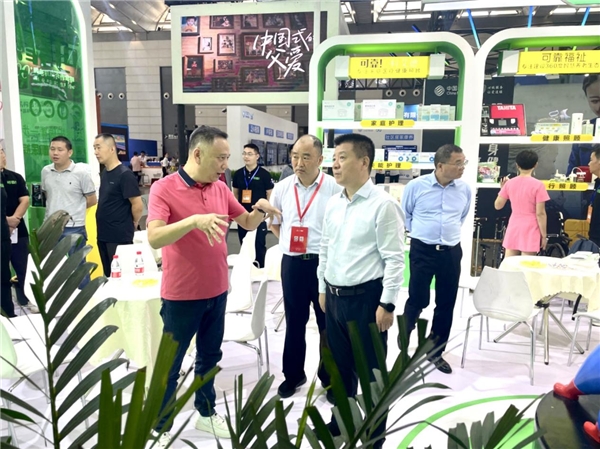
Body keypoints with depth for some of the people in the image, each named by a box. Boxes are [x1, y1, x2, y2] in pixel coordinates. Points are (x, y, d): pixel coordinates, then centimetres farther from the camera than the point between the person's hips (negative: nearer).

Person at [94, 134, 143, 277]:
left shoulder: (125, 174, -16)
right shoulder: (104, 173, 9)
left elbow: (138, 205, -18)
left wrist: (133, 224, -5)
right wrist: (103, 225, 15)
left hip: (119, 236, -8)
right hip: (103, 234, 8)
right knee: (108, 274, 17)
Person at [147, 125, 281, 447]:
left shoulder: (221, 189, 3)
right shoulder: (164, 188, -15)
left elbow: (248, 223, 10)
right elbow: (154, 238, -26)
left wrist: (260, 209, -11)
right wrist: (194, 220, -38)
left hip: (217, 291, 6)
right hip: (181, 295, -5)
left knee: (209, 357, 21)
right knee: (169, 365, 10)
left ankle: (206, 414, 40)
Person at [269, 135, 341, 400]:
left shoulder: (335, 188, -10)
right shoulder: (281, 189, 2)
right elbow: (273, 223, 17)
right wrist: (288, 241, 7)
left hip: (325, 263, -3)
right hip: (292, 263, 3)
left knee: (327, 324, 12)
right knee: (294, 322, 17)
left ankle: (330, 378, 32)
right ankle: (293, 375, 36)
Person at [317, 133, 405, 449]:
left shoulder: (382, 204, -14)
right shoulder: (333, 204, 7)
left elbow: (394, 258, -15)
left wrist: (387, 303, -15)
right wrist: (323, 289, 15)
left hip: (366, 297, -6)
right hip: (335, 296, 7)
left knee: (370, 369, 10)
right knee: (339, 363, 21)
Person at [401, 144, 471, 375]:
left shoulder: (465, 189, 1)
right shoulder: (416, 186, -8)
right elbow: (405, 214, 9)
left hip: (451, 252, 4)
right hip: (422, 251, -3)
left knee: (446, 304, 10)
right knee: (416, 301, 0)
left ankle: (436, 352, 26)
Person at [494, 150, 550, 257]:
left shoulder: (509, 183, 0)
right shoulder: (538, 185, -11)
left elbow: (498, 206, 6)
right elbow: (540, 213, -11)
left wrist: (502, 188, 19)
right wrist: (544, 235, -3)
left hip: (513, 228, 4)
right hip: (529, 231, -4)